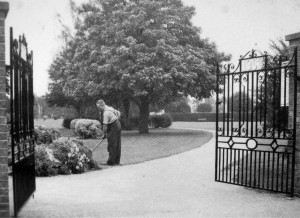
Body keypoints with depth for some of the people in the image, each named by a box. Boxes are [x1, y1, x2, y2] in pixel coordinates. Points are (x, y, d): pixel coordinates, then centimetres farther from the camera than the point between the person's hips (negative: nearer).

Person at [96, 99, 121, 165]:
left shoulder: (106, 113, -19)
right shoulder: (109, 108, 10)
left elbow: (105, 125, -18)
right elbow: (118, 113, 23)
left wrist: (104, 134, -8)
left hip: (113, 127, -10)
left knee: (112, 145, -6)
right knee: (117, 144, 10)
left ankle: (111, 161, -3)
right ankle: (117, 161, 15)